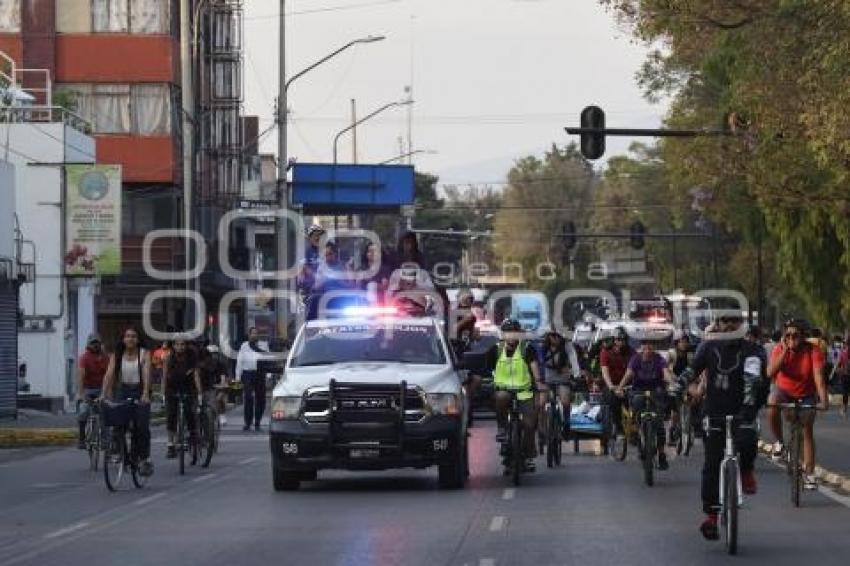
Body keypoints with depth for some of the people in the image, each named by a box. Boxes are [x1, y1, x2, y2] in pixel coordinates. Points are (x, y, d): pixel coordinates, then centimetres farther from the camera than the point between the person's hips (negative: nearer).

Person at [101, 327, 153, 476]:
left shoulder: (144, 354, -3)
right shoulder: (117, 356, 3)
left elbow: (146, 374, -15)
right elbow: (109, 374, -7)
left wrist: (145, 394, -30)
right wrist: (104, 394, -20)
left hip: (140, 392, -2)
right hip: (123, 391, 2)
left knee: (142, 426, -13)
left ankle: (145, 459, -9)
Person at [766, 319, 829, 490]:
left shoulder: (813, 351, -23)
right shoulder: (779, 350, -18)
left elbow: (818, 376, -33)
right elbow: (770, 373, -33)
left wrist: (824, 400, -46)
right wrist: (785, 351, -35)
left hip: (806, 395, 0)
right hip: (784, 392, 0)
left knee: (807, 430, -2)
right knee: (772, 406, -33)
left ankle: (809, 474, 5)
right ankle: (779, 442, -12)